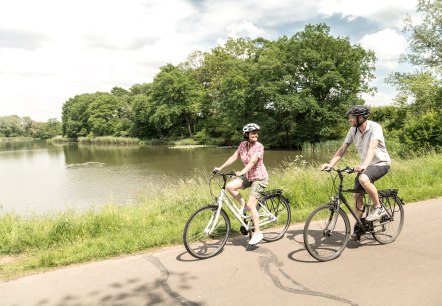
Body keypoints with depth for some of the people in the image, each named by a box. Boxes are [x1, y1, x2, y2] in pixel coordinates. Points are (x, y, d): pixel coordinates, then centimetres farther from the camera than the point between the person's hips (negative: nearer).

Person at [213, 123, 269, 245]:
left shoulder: (259, 146, -18)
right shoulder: (243, 144, 0)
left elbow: (252, 162, -30)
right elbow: (233, 157, 0)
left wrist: (242, 172, -45)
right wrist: (220, 168, -8)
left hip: (259, 178, -6)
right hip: (248, 177, 6)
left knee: (251, 205, -13)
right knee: (229, 186, -14)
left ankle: (257, 233, -1)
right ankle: (243, 204, 8)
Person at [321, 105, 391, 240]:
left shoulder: (375, 127, -21)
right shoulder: (353, 130, -3)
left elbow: (372, 147, -36)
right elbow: (343, 148, -4)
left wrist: (364, 165, -51)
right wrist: (330, 164, -17)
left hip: (381, 163, -6)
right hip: (365, 165, 7)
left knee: (363, 179, -36)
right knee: (357, 195, 1)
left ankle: (378, 208, -15)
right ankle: (359, 227, 17)